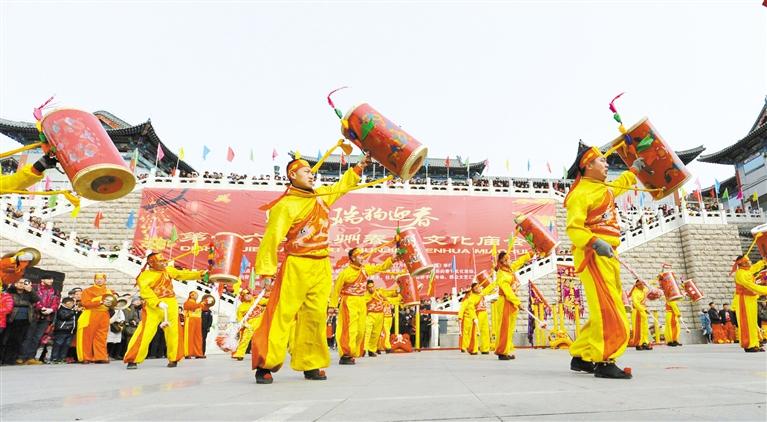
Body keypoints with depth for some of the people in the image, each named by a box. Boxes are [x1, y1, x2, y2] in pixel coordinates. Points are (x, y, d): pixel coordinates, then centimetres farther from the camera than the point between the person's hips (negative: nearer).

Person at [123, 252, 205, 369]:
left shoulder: (169, 270, 14)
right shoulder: (145, 275, -5)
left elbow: (183, 274, 22)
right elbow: (145, 290, -20)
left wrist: (200, 274, 13)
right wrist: (158, 303, -31)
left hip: (171, 305, 5)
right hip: (153, 307, -5)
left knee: (172, 333, 10)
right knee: (145, 333, -8)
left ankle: (173, 359, 21)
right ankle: (133, 360, 4)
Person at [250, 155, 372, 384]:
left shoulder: (321, 195, 12)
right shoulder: (285, 205, -10)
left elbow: (340, 187, 31)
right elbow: (272, 237, -16)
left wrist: (358, 167, 30)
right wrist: (267, 269, -23)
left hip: (322, 266, 6)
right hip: (297, 266, -6)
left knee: (316, 316, 7)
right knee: (282, 314, -6)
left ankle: (310, 365, 15)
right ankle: (265, 365, 3)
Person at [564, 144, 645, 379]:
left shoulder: (602, 188, 21)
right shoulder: (581, 193, -10)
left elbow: (619, 185, 47)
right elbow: (573, 228, -21)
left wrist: (634, 170, 55)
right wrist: (595, 243, -35)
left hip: (608, 256, 10)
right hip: (593, 255, -10)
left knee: (606, 310, 10)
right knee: (606, 309, -15)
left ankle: (581, 357, 17)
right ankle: (604, 362, -12)